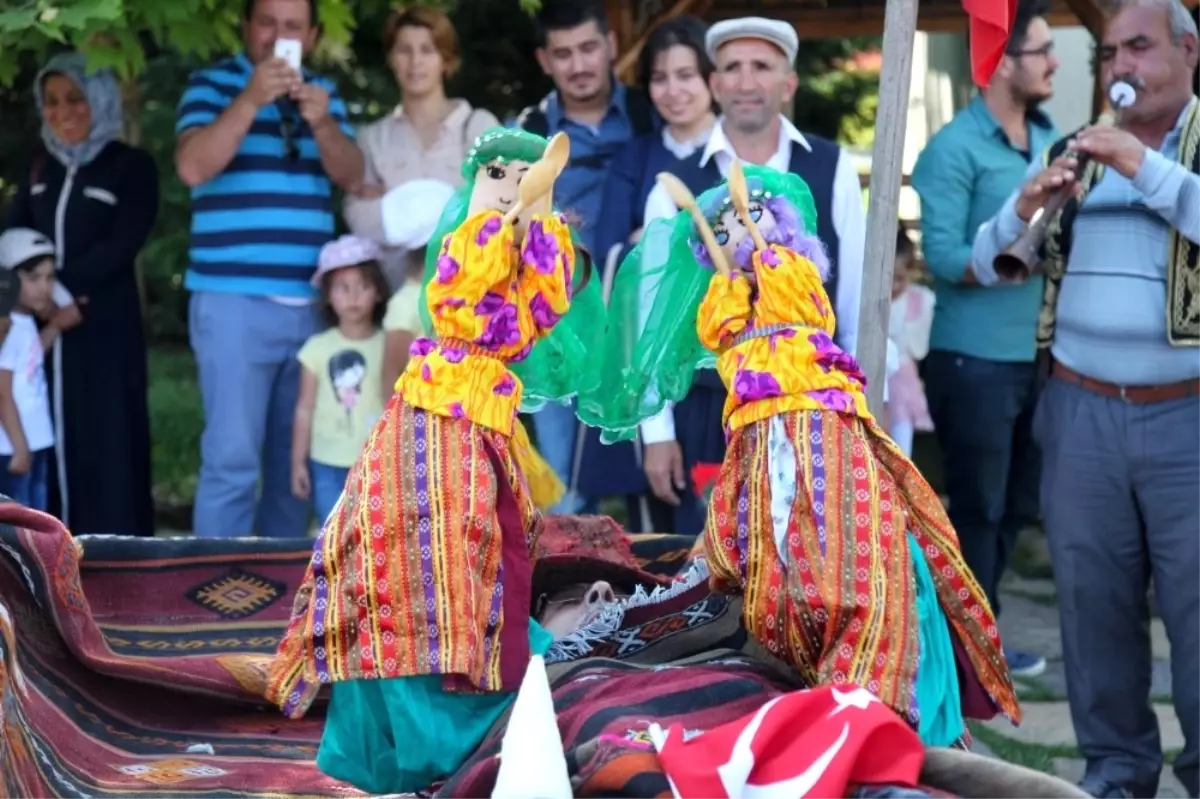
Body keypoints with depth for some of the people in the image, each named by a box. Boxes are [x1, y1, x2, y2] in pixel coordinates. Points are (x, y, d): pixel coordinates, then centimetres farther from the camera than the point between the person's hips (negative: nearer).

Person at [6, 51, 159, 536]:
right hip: (41, 325, 5)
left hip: (105, 328, -4)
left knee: (107, 442, -5)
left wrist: (66, 288, -17)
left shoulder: (132, 166, 0)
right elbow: (14, 237, 5)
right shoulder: (40, 166, 15)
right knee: (48, 441, 3)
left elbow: (124, 243, -10)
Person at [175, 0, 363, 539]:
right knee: (232, 458, -8)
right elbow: (193, 167, -14)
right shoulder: (213, 84, 1)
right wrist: (251, 98, -23)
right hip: (234, 302, -5)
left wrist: (321, 123, -15)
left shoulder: (322, 92, 14)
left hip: (309, 304, 5)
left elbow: (351, 176, 4)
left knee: (297, 455, 10)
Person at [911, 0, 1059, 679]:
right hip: (976, 362, -7)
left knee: (1018, 507, 15)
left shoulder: (1049, 139, 9)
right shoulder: (955, 149, -12)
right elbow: (945, 257, -19)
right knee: (978, 513, 3)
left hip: (1038, 358, 7)